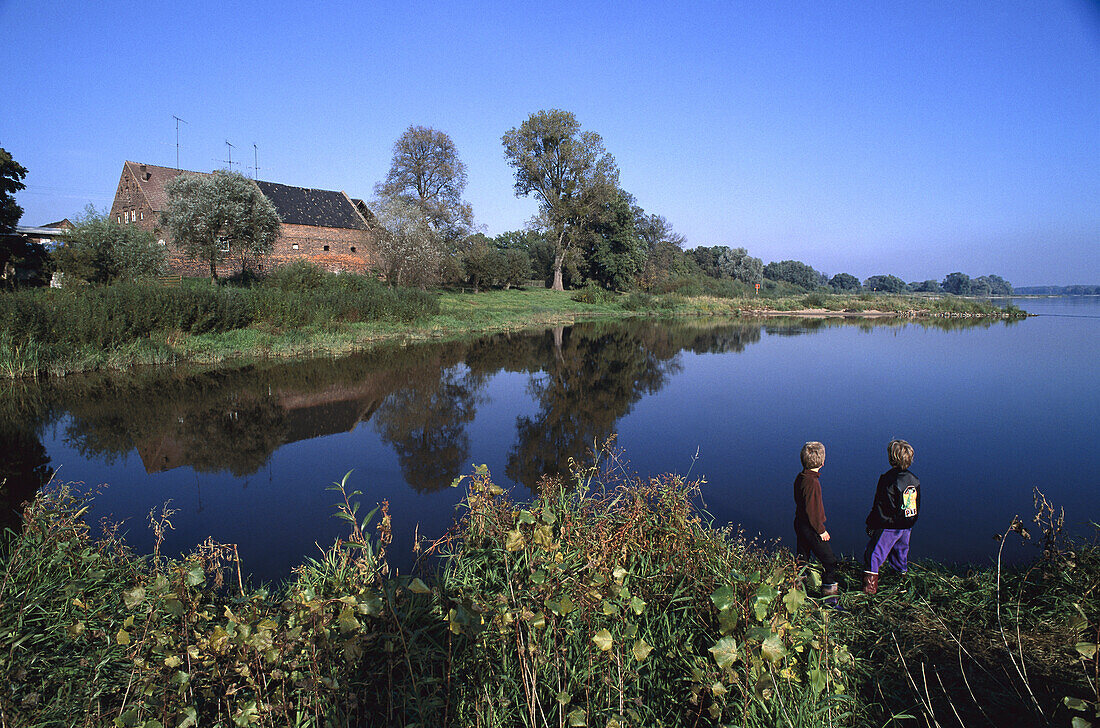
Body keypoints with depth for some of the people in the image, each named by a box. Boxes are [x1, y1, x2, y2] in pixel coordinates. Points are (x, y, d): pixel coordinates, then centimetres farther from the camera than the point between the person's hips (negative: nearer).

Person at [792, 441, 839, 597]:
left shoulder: (800, 478, 3)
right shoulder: (812, 482, -25)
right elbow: (812, 511, -24)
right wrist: (821, 530, -14)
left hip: (800, 524, 9)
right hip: (811, 528, -9)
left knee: (802, 558, 20)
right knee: (829, 560, 3)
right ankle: (829, 588, 10)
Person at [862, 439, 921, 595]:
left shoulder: (888, 479, -21)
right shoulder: (914, 479, 1)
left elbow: (879, 507, -17)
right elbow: (917, 506, 12)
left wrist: (871, 525, -7)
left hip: (888, 526, -7)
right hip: (906, 527, 7)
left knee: (873, 554, 1)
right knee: (900, 553, 27)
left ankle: (870, 586, -1)